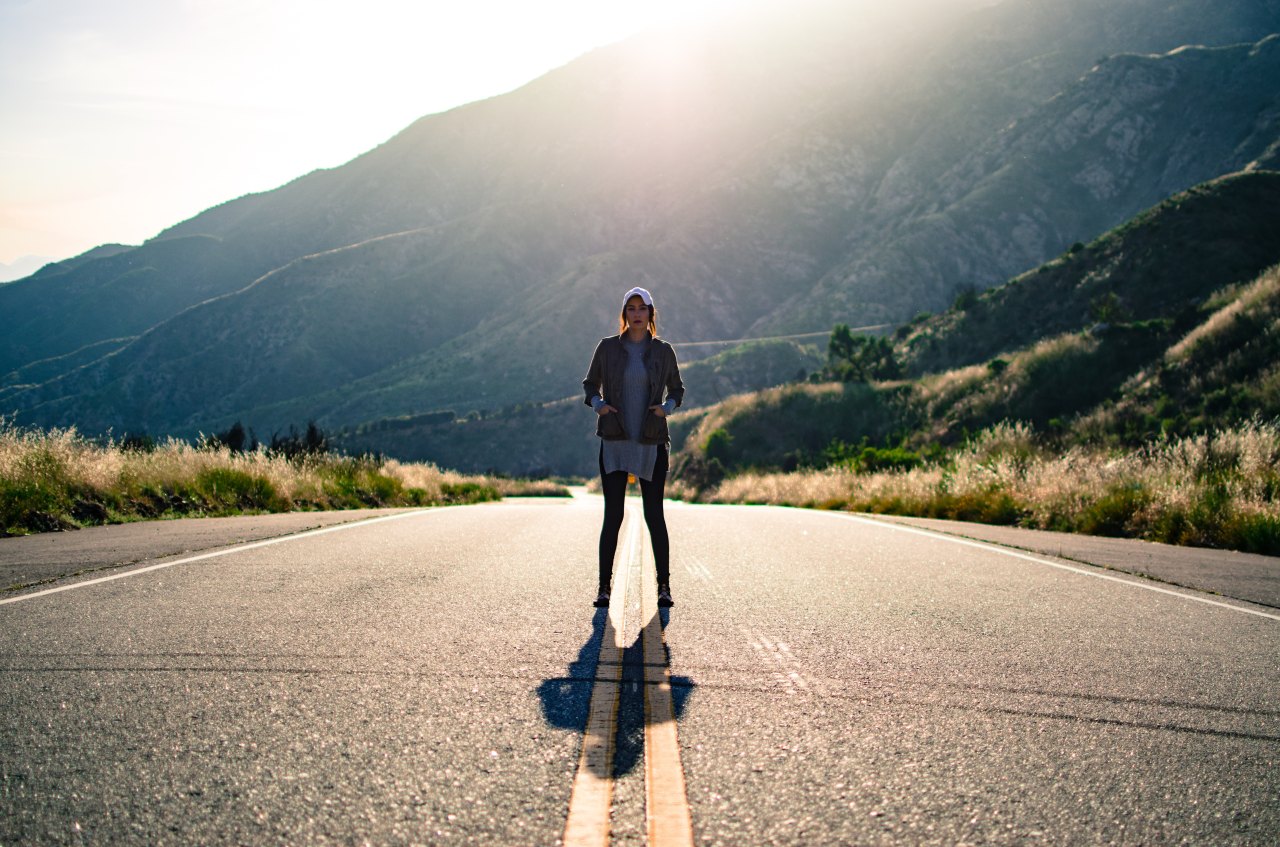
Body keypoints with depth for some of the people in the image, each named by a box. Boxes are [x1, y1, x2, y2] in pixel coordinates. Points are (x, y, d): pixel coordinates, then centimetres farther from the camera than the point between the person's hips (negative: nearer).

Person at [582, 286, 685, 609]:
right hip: (614, 442, 0)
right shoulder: (607, 347, 2)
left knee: (654, 515, 1)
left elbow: (677, 389, 14)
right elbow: (590, 384, 12)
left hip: (652, 444, 0)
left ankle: (664, 587, 12)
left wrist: (667, 407, -7)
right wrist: (599, 404, -8)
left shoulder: (662, 351, 3)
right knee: (613, 516, -3)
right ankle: (604, 587, 8)